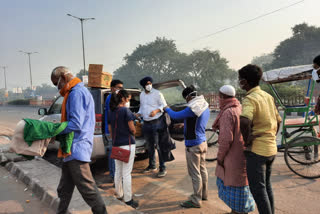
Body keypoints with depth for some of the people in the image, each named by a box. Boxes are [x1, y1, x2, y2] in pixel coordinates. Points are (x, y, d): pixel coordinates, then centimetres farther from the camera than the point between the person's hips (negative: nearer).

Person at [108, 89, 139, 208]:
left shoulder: (111, 112, 8)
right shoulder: (126, 110, -12)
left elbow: (110, 130, 13)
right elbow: (132, 129, -12)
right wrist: (133, 134, 10)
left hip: (116, 145, 7)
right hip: (127, 143, -7)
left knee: (118, 171, 18)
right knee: (126, 173, -1)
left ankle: (119, 195, 32)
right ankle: (128, 200, 8)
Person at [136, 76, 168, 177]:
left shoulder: (157, 93, -7)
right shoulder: (142, 94, 12)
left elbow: (164, 105, -6)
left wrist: (156, 110, -22)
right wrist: (138, 114, 5)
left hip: (157, 122, -6)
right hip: (146, 123, 7)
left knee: (159, 146, -6)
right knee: (149, 146, 15)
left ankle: (162, 168, 3)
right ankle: (152, 166, 29)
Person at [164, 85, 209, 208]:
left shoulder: (192, 109, -22)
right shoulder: (205, 107, 7)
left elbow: (175, 115, -14)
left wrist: (167, 109, 6)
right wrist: (184, 125, 24)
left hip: (193, 145, -9)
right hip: (203, 142, 9)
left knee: (195, 173, 1)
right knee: (202, 169, 19)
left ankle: (196, 201, 12)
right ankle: (204, 194, 34)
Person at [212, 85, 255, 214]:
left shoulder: (227, 113, -20)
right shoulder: (240, 109, 8)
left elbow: (226, 139, -24)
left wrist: (220, 157, -12)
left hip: (234, 155, -9)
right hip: (242, 153, 9)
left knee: (235, 185, 5)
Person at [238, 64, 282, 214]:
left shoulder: (250, 98, -18)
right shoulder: (268, 96, 9)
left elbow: (244, 121, -37)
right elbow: (278, 121, 17)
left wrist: (246, 140, -22)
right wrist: (271, 138, 17)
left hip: (256, 150, -9)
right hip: (271, 149, 9)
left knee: (257, 189, 4)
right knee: (266, 185, 22)